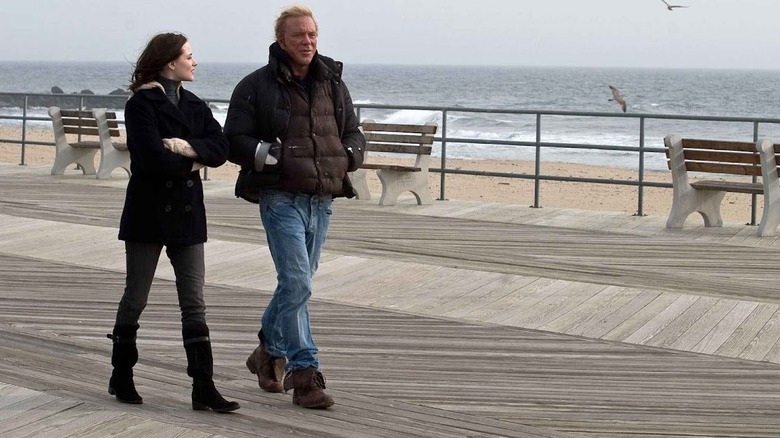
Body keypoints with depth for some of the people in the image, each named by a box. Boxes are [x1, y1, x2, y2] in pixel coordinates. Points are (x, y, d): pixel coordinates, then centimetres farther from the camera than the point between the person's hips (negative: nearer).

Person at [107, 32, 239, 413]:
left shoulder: (195, 106, 11)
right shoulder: (141, 105, -8)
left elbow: (221, 149, -1)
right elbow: (153, 157, -21)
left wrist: (188, 147, -17)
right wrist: (191, 163, -7)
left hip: (187, 213, 5)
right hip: (149, 212, -5)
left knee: (194, 303, 2)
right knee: (135, 297, 6)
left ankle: (203, 388, 2)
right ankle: (121, 377, 22)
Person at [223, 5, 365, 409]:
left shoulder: (333, 84, 11)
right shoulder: (255, 86, -3)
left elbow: (353, 134, 21)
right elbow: (234, 141, -5)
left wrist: (348, 155, -1)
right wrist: (273, 155, -19)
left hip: (322, 200, 5)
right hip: (281, 198, -5)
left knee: (296, 282, 15)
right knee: (296, 283, -13)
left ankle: (269, 353, 35)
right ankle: (304, 374, -8)